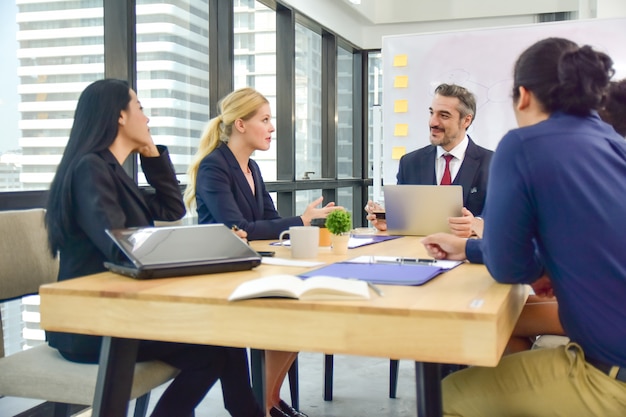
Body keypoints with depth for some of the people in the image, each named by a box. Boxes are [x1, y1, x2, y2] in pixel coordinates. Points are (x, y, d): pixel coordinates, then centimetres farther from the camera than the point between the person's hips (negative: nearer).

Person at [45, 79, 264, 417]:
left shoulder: (111, 171, 15)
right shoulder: (90, 168, -14)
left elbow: (172, 209, 19)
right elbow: (121, 249, -25)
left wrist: (151, 152, 12)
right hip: (92, 322, -9)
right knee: (213, 346, -17)